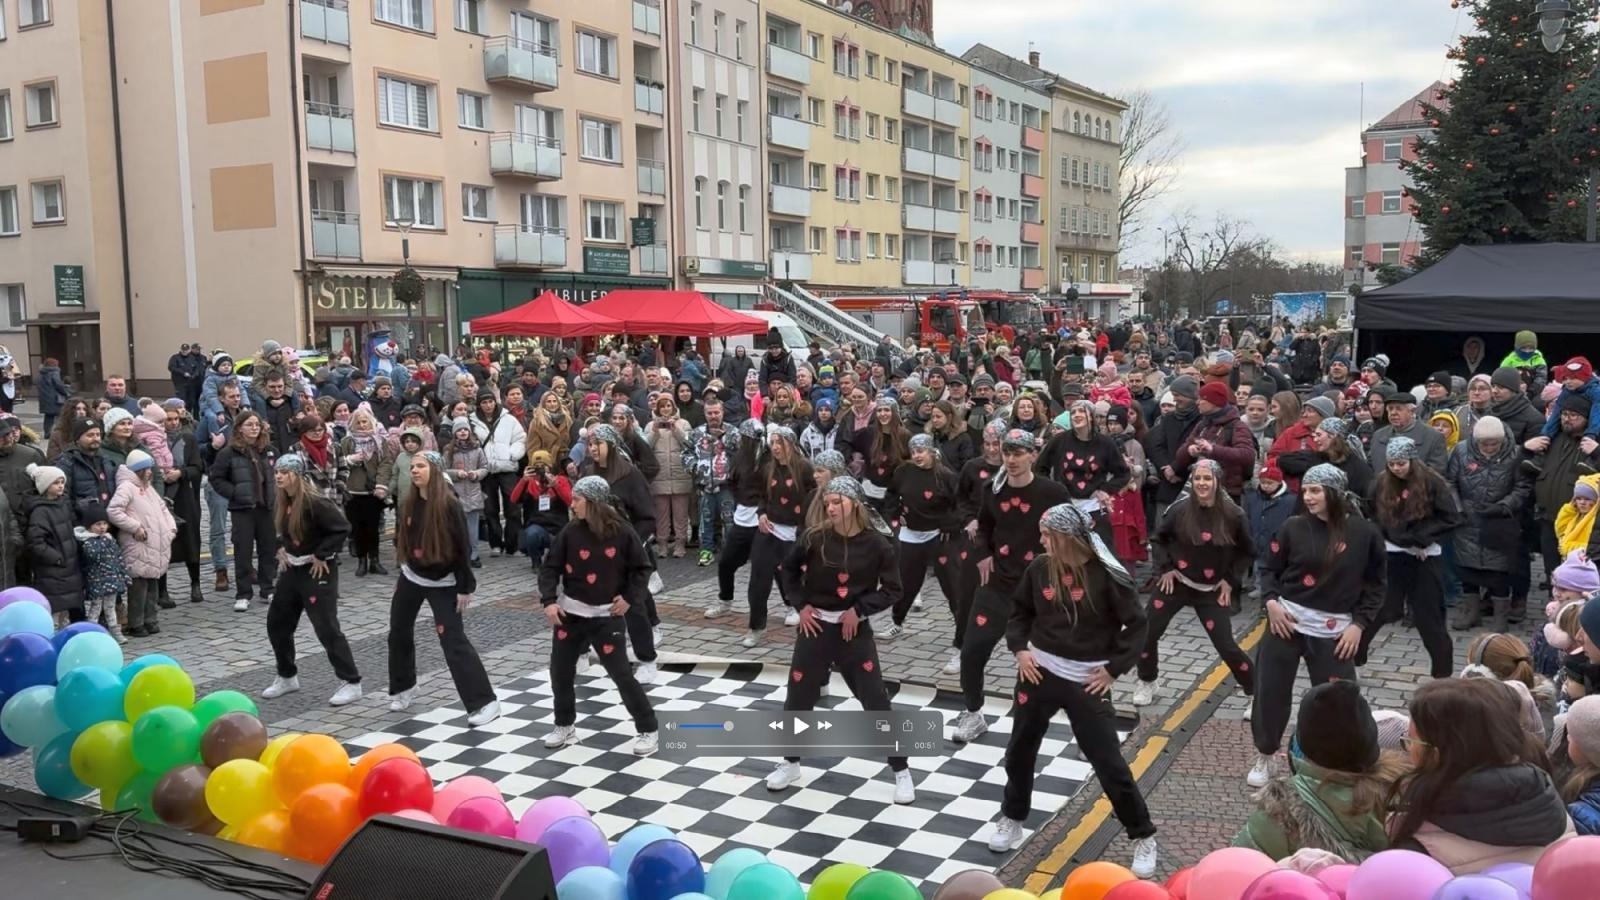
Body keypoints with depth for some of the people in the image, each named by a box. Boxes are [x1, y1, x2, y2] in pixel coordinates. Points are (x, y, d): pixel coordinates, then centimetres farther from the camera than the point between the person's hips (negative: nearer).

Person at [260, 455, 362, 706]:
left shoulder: (315, 502, -23)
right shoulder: (280, 501, 4)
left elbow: (342, 528, -25)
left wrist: (322, 555, -21)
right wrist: (281, 548, 7)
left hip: (318, 571, -9)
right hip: (292, 569, 9)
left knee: (327, 628, -8)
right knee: (276, 623, 13)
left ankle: (351, 682, 0)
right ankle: (287, 676, 31)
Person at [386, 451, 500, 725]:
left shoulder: (449, 505, -19)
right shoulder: (407, 504, -1)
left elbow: (463, 548, -17)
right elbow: (401, 539, 13)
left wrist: (465, 587, -17)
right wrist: (403, 570, 15)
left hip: (442, 583, -7)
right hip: (410, 578, 7)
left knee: (454, 641, -12)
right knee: (398, 633, 15)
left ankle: (485, 702, -10)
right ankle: (403, 689, 38)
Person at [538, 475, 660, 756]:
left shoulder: (621, 532, -11)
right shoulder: (570, 532, -6)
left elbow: (642, 568, -1)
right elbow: (550, 567, -1)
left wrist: (629, 598, -10)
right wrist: (549, 600, -12)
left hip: (607, 616, -3)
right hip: (570, 612, 3)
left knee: (621, 673, -3)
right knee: (560, 671, 9)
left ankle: (648, 730, 9)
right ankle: (565, 726, 30)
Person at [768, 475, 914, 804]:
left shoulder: (876, 544, -11)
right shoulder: (815, 538, -8)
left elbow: (893, 589, -4)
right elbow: (788, 570, 9)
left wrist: (858, 609, -13)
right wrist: (801, 604, -1)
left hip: (855, 631, -1)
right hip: (815, 627, 2)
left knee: (876, 701, -1)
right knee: (798, 697, 9)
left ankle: (901, 772, 13)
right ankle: (791, 764, 31)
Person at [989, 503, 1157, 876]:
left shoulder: (1106, 575, -15)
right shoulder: (1039, 568, -3)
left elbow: (1136, 625, -8)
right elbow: (1019, 610, 13)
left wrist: (1113, 668, -10)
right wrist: (1020, 648, 0)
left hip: (1087, 682, -4)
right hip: (1039, 672, 4)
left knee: (1109, 762, -1)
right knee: (1020, 749, 14)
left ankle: (1143, 836, 17)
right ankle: (1012, 819, 36)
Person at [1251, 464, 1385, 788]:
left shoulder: (1365, 533, -5)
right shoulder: (1294, 527, -3)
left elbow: (1375, 585, 4)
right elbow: (1269, 568, 7)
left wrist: (1359, 623, -4)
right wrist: (1271, 601, -9)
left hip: (1333, 631, -1)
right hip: (1286, 621, 1)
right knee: (1270, 691, 5)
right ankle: (1264, 757, 26)